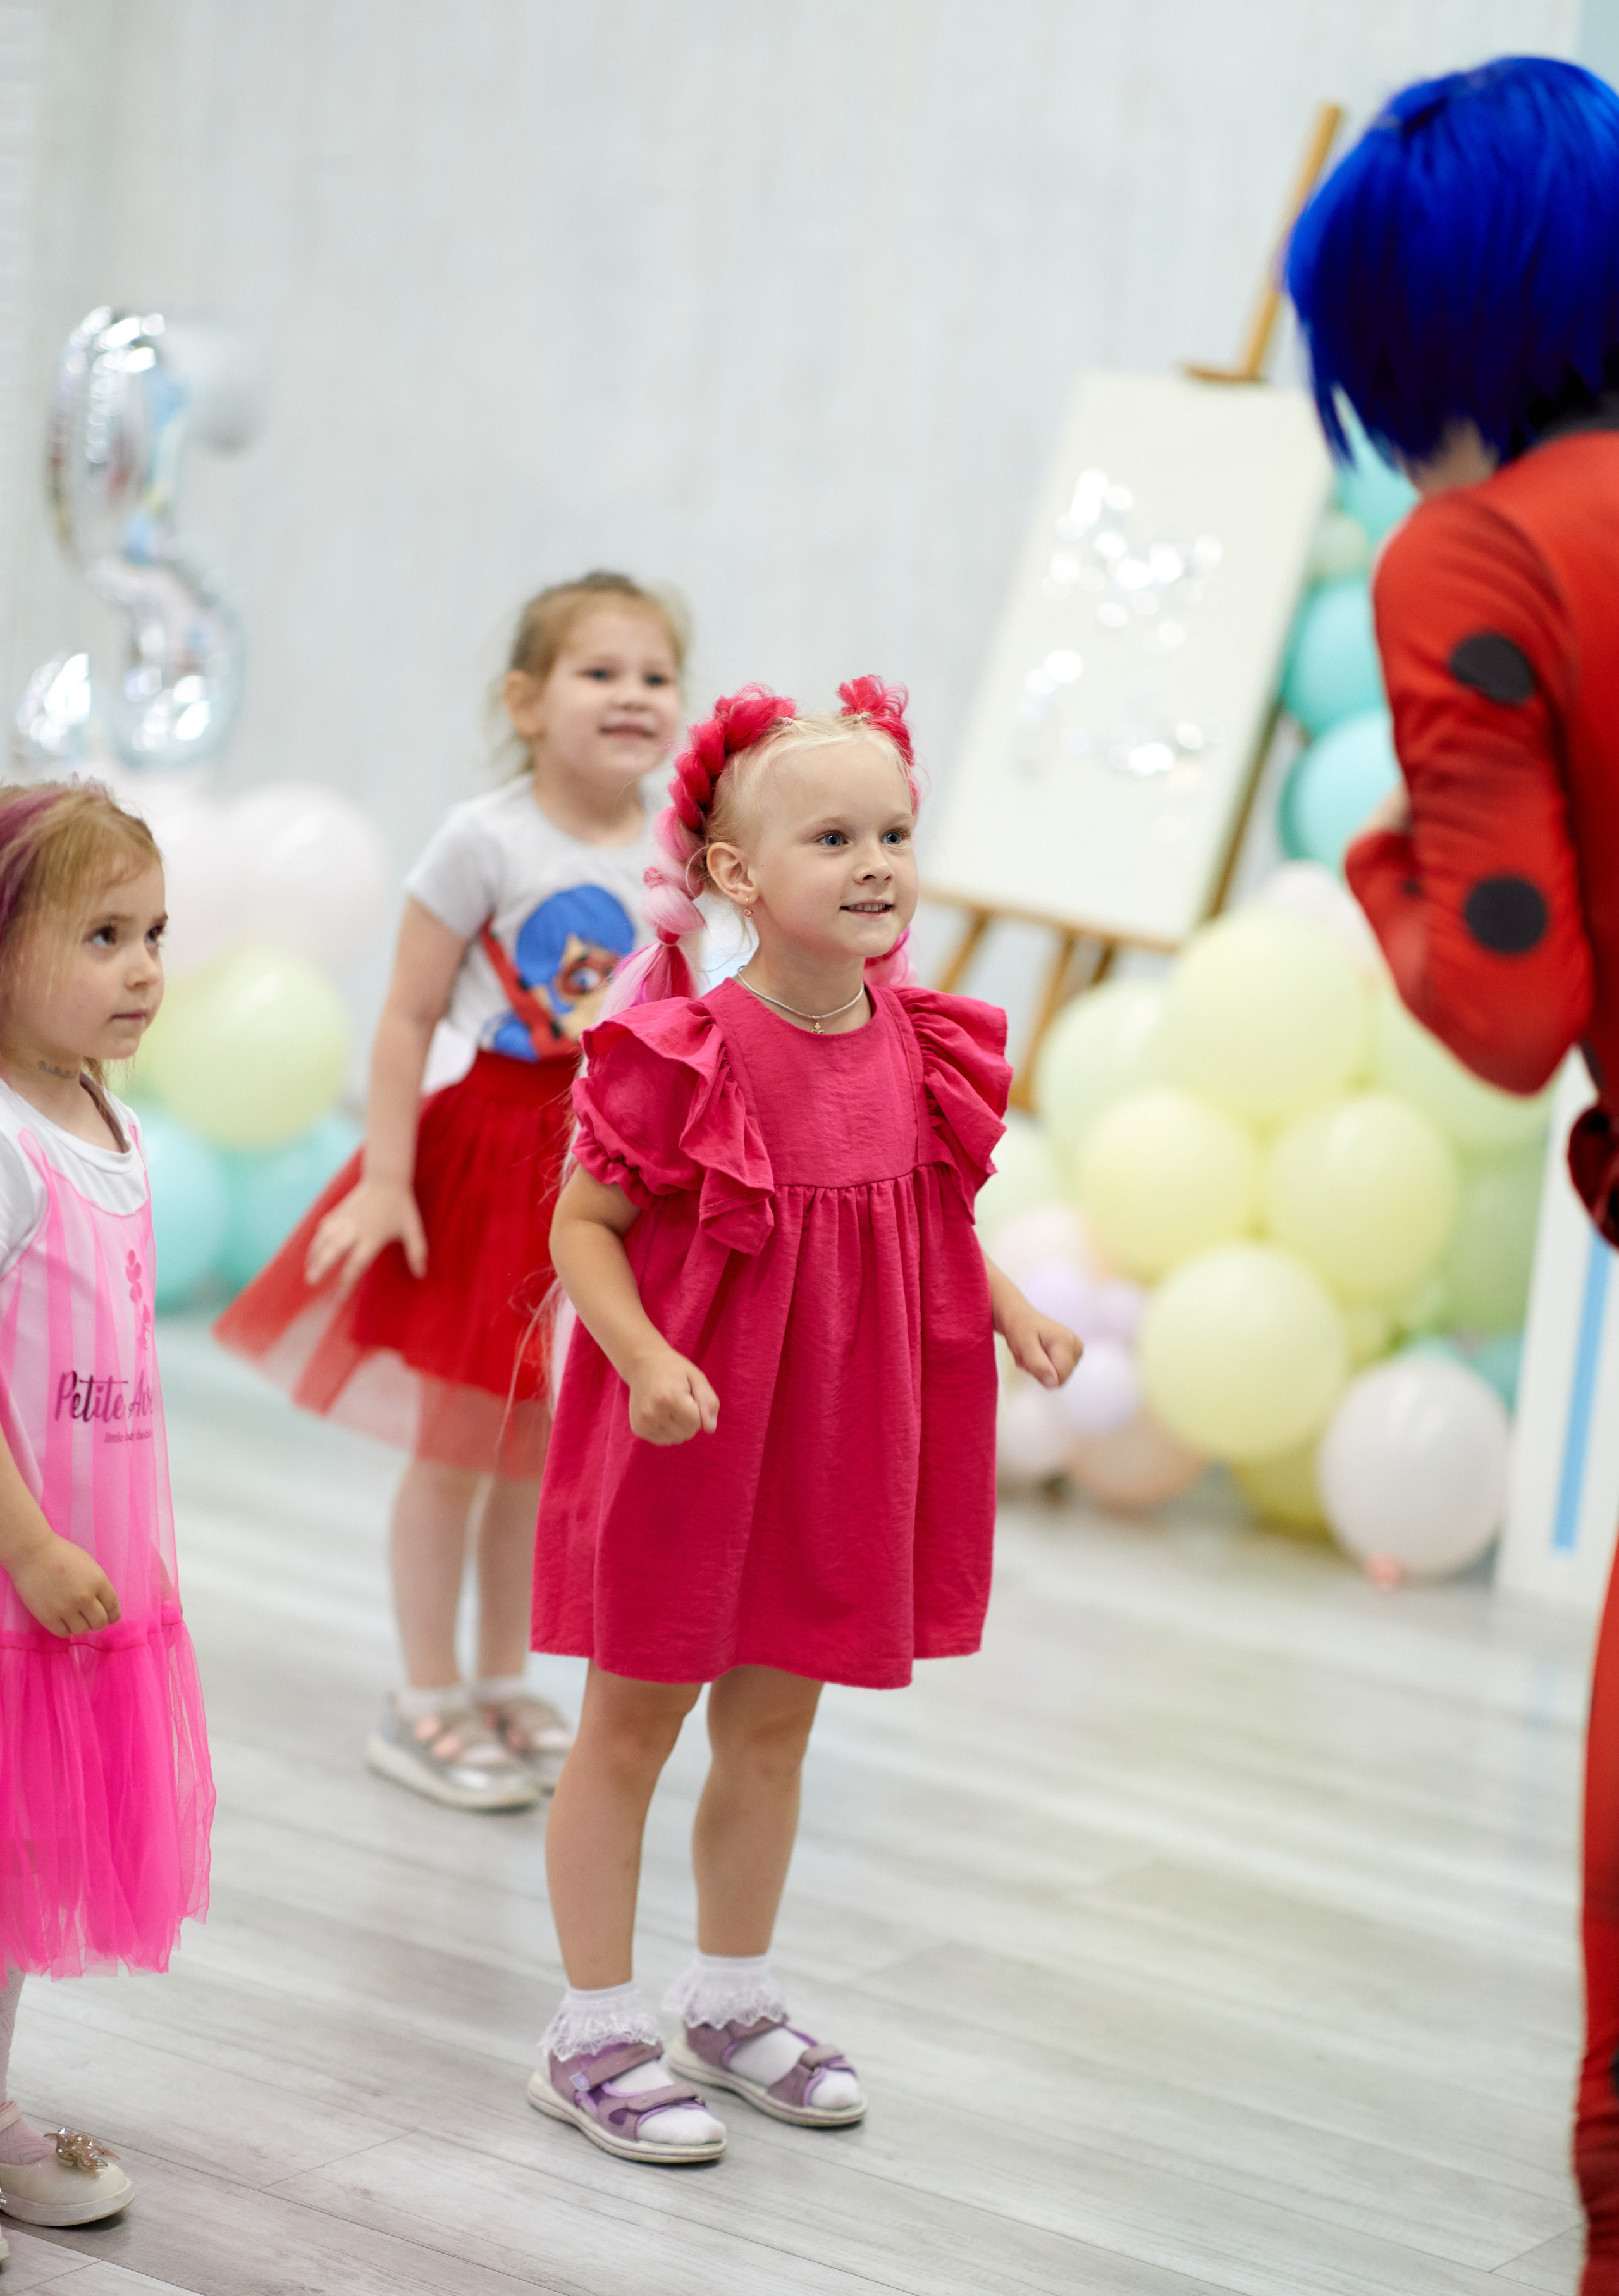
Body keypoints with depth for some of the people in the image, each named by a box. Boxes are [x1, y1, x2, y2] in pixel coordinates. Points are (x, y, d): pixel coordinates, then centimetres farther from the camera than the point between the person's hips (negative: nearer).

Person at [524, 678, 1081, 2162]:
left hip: (834, 1446, 6)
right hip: (687, 1437, -6)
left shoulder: (922, 1051, -1)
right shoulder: (686, 1058, -20)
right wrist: (646, 1358, -28)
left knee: (774, 1727, 18)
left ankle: (733, 2001, 36)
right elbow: (584, 1225, -14)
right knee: (631, 1727, 7)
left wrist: (1014, 1312, 0)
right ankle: (596, 2037, 20)